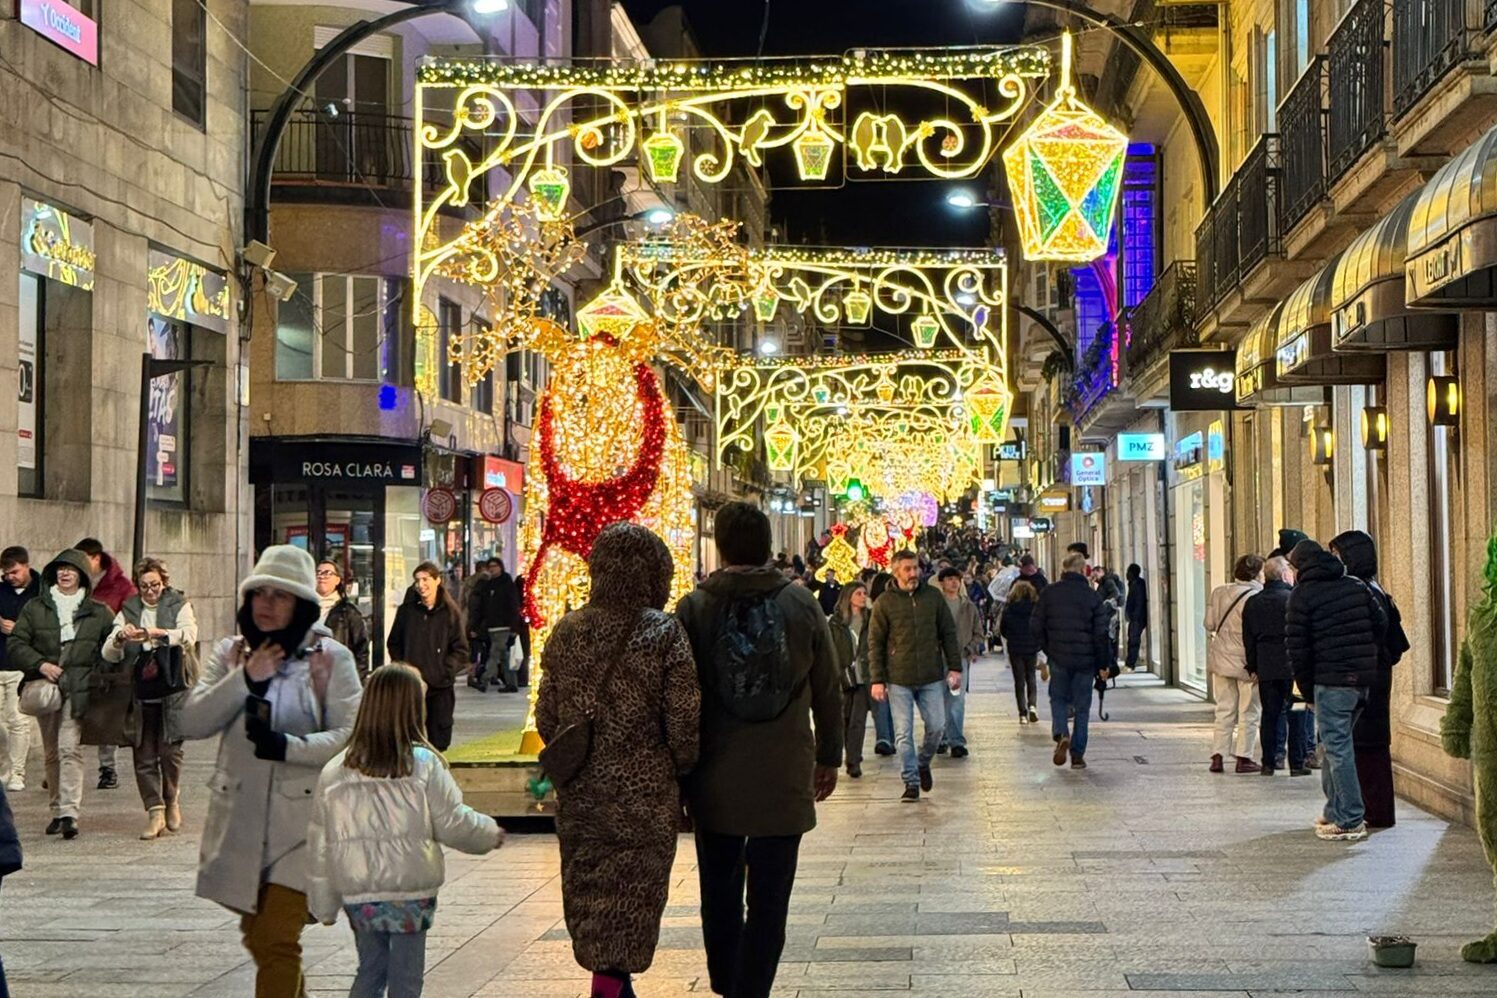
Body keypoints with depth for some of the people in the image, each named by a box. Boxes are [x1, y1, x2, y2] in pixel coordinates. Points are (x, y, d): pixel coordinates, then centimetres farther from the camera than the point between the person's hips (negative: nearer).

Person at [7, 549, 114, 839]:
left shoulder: (98, 612, 8)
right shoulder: (35, 608, 11)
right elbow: (15, 644, 7)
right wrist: (40, 664, -9)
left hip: (78, 689, -3)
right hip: (45, 686, 3)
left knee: (70, 749, -15)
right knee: (51, 752, 8)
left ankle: (69, 813, -21)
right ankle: (58, 810, 17)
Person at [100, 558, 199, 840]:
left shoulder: (179, 605, 5)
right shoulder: (128, 611, 10)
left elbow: (189, 635, -14)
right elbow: (109, 655, 3)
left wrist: (159, 634, -29)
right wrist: (120, 638, -18)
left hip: (173, 689, -2)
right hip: (141, 692, 3)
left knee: (169, 750, -7)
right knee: (144, 755, -1)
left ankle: (171, 801, 16)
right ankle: (155, 811, 5)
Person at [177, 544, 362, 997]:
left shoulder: (330, 657, -4)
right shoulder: (230, 653, 8)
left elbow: (349, 736, -10)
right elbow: (192, 722, -2)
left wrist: (286, 747, -24)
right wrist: (245, 679, -13)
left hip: (300, 821, -5)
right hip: (240, 820, 5)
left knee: (276, 940, -12)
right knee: (257, 938, 18)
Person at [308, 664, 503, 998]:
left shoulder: (333, 773, 0)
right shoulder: (423, 764, -11)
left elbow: (320, 846, 4)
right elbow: (452, 824, -7)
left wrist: (323, 905, 13)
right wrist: (489, 834, 13)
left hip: (358, 895, 3)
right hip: (410, 891, -3)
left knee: (369, 971, 18)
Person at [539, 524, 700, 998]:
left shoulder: (567, 630, 0)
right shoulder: (664, 633, -12)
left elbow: (546, 716, 5)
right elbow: (684, 724, -12)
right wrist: (681, 771, 5)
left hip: (579, 794, 5)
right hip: (644, 796, -4)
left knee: (590, 893, 18)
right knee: (631, 900, 6)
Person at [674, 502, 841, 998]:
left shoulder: (694, 608, -7)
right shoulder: (801, 604, -4)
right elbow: (828, 692, 3)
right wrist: (829, 757, 15)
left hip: (715, 780, 1)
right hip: (784, 780, -1)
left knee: (720, 888, 19)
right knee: (769, 900, 3)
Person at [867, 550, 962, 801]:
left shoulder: (933, 597, 4)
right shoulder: (885, 603, -2)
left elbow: (949, 634, 10)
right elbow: (875, 643, 0)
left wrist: (955, 667, 5)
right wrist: (877, 679, -5)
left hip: (932, 677, 2)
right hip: (898, 679, -2)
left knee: (937, 726, 4)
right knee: (904, 733, -1)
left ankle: (923, 762, 31)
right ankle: (911, 782, 9)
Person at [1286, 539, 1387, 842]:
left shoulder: (1302, 594, -5)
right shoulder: (1356, 586, 13)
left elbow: (1297, 647, -6)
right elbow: (1381, 624, 11)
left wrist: (1306, 688, 2)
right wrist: (1369, 659, 17)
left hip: (1332, 680, -7)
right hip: (1364, 679, 7)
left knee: (1337, 748, -3)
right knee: (1336, 744, 18)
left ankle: (1350, 821, -5)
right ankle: (1335, 811, 22)